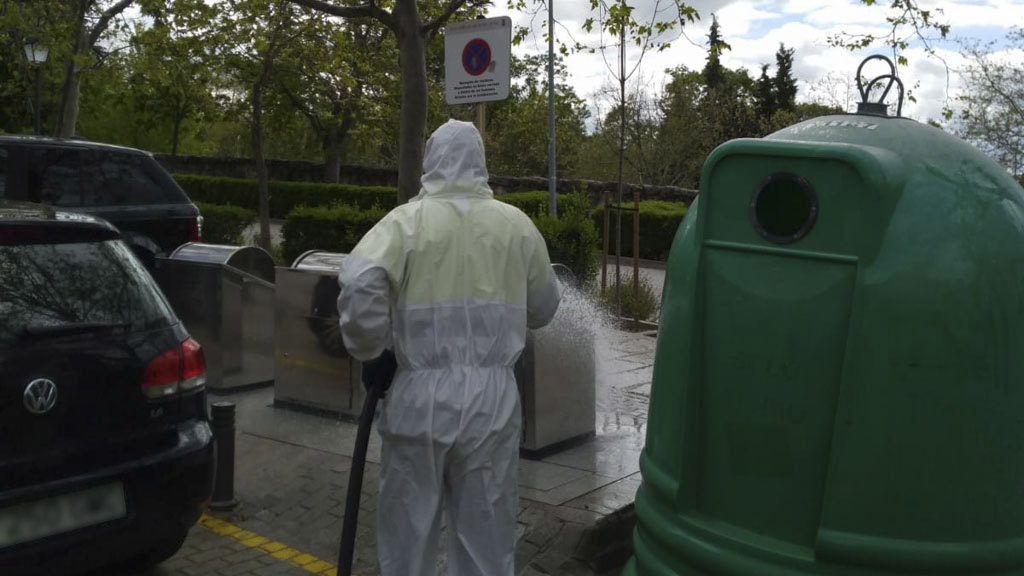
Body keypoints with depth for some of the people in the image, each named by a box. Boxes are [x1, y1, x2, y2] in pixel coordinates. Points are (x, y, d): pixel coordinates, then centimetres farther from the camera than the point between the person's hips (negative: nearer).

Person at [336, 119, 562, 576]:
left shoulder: (407, 220, -4)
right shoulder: (517, 224, 5)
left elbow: (359, 284, -20)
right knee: (485, 532, 13)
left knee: (409, 527, 14)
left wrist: (369, 352, -6)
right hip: (493, 397, 2)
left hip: (419, 396, -2)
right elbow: (543, 308, 13)